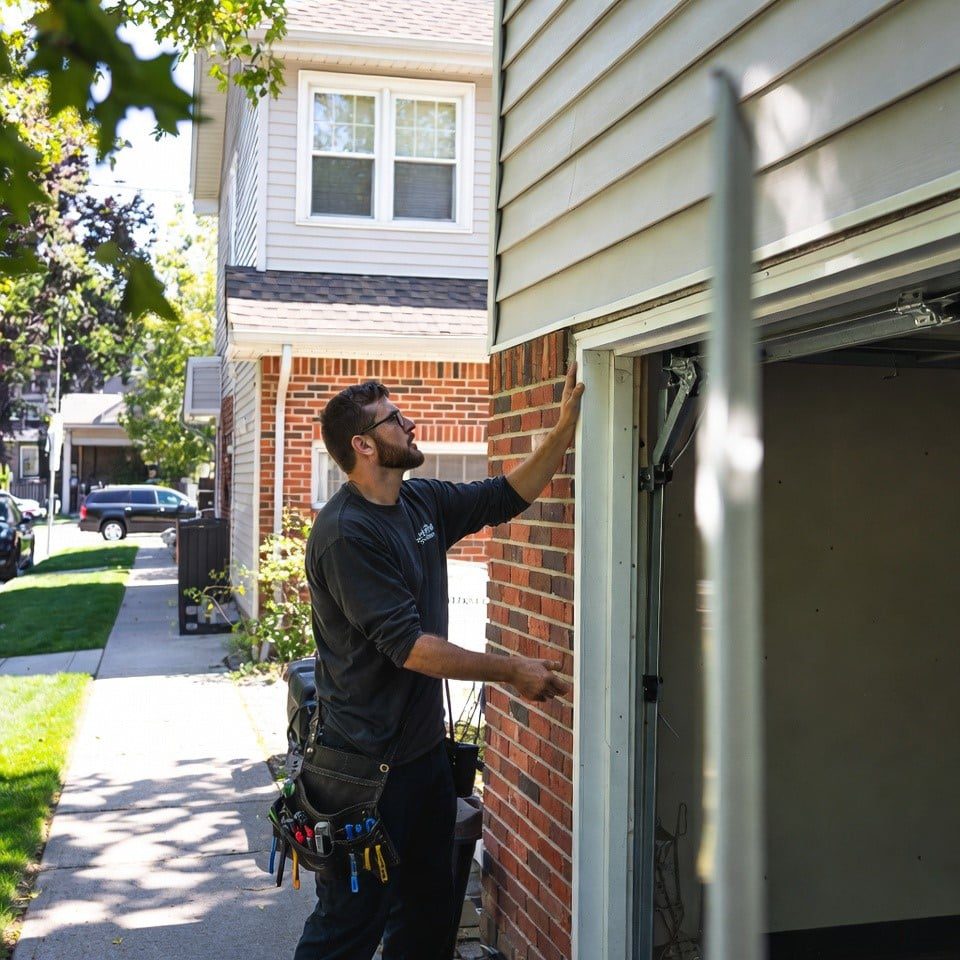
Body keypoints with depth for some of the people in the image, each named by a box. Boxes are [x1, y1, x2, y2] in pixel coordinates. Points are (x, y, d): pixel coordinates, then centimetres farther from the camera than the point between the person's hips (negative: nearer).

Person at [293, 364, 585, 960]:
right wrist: (514, 672, -19)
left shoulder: (422, 502, 6)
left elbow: (507, 497, 16)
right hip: (367, 764, -9)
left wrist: (566, 427, 6)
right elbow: (409, 646, -24)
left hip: (424, 747, 9)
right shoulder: (346, 534, -20)